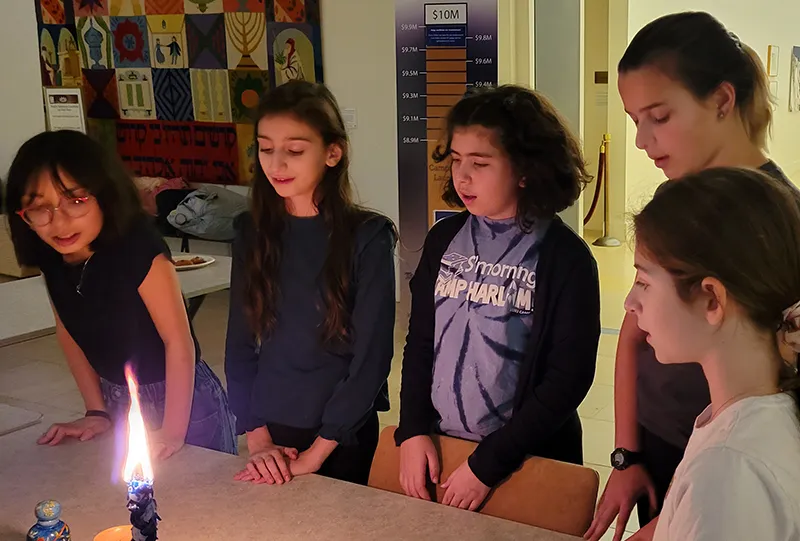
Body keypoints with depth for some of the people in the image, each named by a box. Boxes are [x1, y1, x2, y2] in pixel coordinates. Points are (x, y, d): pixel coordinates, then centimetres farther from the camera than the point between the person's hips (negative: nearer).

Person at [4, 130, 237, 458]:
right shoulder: (50, 258, -9)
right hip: (118, 404, 6)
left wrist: (173, 430, -20)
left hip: (180, 400, -6)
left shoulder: (138, 250, -28)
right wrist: (97, 411, 3)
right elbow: (69, 331, 5)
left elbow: (178, 340, -24)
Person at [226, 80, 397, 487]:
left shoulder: (368, 236, -12)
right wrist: (257, 438, -7)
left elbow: (372, 353, -14)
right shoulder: (253, 233, 0)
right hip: (268, 432, 3)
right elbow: (239, 344, 1)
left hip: (342, 439, -3)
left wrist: (317, 451, -14)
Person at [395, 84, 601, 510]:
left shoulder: (565, 257, -12)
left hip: (529, 459, -4)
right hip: (438, 445, 4)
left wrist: (487, 464, -15)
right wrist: (414, 430, -5)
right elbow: (420, 341, 6)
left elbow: (568, 376, -14)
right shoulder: (444, 239, 1)